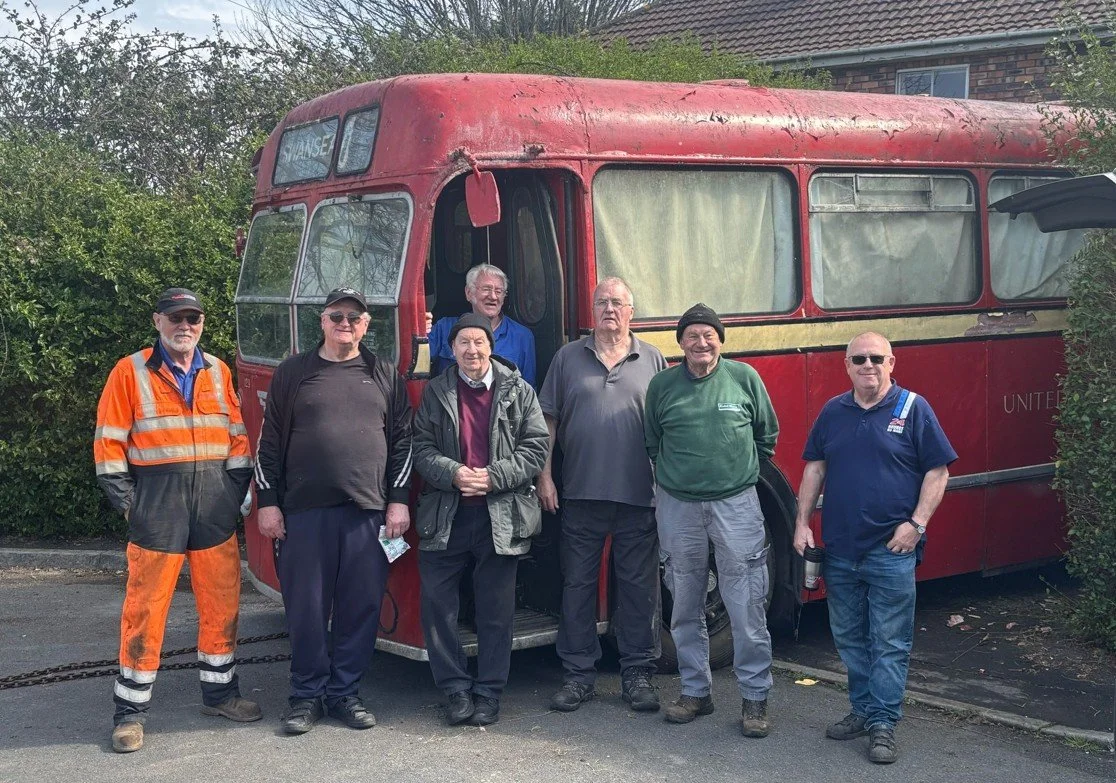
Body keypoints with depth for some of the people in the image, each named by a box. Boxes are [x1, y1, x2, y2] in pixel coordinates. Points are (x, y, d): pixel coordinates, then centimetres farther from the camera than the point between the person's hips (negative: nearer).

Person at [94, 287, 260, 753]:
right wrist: (126, 500, -6)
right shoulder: (130, 373, 0)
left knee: (222, 603, 9)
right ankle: (131, 711, 9)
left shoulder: (218, 372, 10)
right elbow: (109, 443, -1)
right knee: (145, 609, -1)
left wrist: (236, 491, 6)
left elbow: (237, 436, 13)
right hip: (157, 505, -3)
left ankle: (220, 692, 25)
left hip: (215, 505, 4)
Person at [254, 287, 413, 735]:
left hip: (369, 512, 1)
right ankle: (307, 695, 17)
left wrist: (398, 501, 4)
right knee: (306, 607, 4)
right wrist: (267, 502, 2)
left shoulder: (384, 375, 10)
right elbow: (270, 443, 7)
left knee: (361, 607, 4)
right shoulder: (293, 373, 7)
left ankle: (344, 693, 18)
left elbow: (402, 442, 10)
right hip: (305, 512, -1)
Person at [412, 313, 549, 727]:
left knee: (496, 611, 6)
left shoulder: (518, 392, 4)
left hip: (501, 517, -1)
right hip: (444, 517, 1)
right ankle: (457, 688, 14)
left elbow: (536, 448, 0)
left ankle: (489, 693, 17)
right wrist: (453, 474, -15)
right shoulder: (435, 392, 8)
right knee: (436, 604, 1)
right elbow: (421, 448, 2)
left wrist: (493, 476, -12)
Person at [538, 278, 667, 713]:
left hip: (639, 497, -1)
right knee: (577, 586, 5)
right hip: (580, 496, 1)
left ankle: (638, 674, 14)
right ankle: (578, 674, 15)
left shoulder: (652, 360, 8)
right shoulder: (569, 358, 9)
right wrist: (544, 476, 1)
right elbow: (548, 419, 8)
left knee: (639, 588, 4)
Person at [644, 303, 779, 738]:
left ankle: (755, 697, 7)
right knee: (686, 607, 10)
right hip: (678, 507, 2)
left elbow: (767, 434, 14)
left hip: (736, 503, -2)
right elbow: (651, 441, 17)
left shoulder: (745, 377, 1)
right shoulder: (662, 385, 4)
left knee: (746, 606, -3)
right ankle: (695, 690, 23)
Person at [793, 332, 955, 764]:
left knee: (890, 643, 0)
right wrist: (802, 522, 6)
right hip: (839, 550, 5)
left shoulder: (913, 408, -3)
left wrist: (917, 524, -13)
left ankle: (883, 724, 5)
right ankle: (863, 709, 26)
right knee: (849, 638, 13)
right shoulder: (833, 412, 9)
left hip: (891, 550, -4)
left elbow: (937, 471, -4)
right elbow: (814, 469, 13)